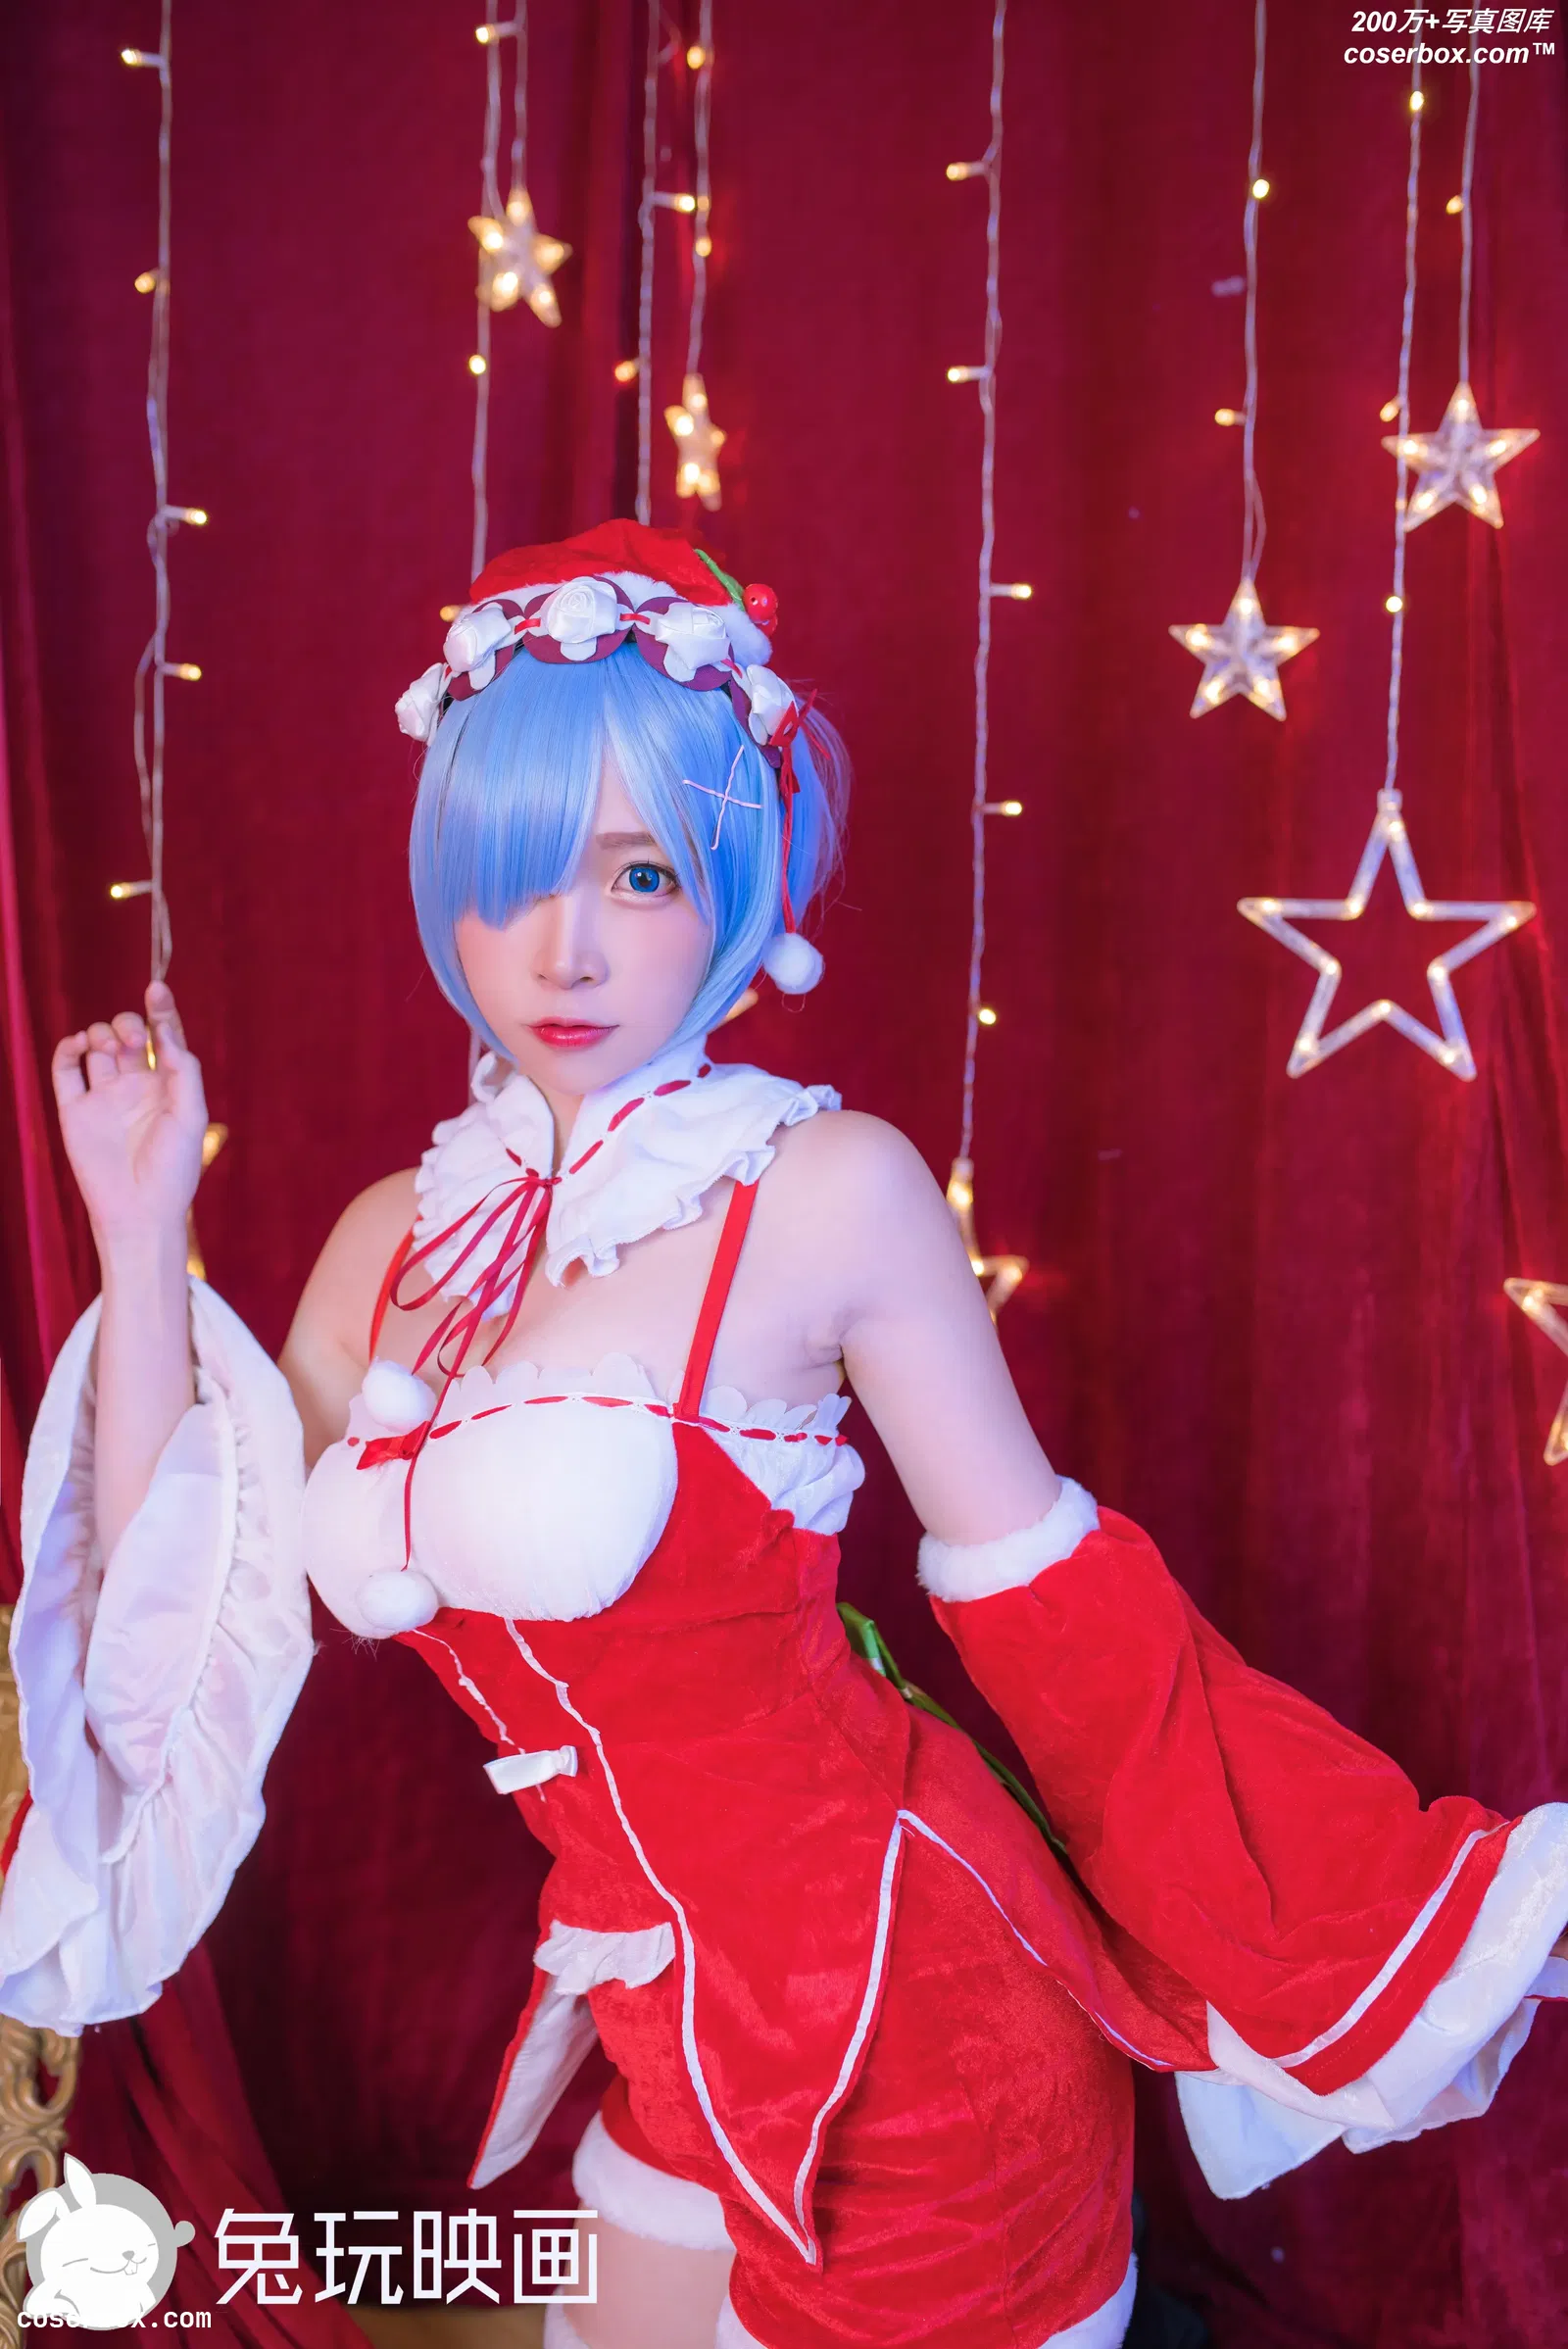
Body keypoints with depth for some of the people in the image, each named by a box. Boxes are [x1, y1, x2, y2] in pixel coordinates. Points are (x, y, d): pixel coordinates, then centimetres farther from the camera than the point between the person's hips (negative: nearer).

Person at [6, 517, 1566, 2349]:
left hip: (900, 2011, -5)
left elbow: (1048, 1605, -9)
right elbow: (190, 1610, 2)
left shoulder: (827, 1189, -16)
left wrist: (1345, 1943, -4)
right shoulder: (400, 1237, 1)